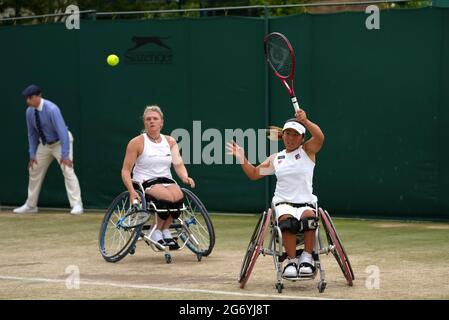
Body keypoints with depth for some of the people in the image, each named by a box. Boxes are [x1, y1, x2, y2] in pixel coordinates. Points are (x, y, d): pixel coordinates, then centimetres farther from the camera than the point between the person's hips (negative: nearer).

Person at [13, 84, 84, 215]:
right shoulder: (29, 112, -9)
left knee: (68, 171, -19)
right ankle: (30, 205, 25)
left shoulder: (51, 109, -30)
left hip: (61, 141, -7)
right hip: (44, 144, 7)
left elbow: (62, 131, -31)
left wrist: (65, 155, -34)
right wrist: (32, 154, 0)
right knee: (34, 171, 12)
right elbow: (32, 134, 4)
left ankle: (77, 205, -17)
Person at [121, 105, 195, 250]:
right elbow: (126, 170, -5)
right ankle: (157, 233, -13)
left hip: (166, 181, 4)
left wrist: (185, 177, -20)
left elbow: (178, 164, 3)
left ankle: (164, 230, -11)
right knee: (168, 197, -33)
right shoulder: (137, 143, -2)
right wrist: (132, 191, -21)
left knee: (178, 195, -31)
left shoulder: (170, 142, 11)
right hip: (145, 182, -4)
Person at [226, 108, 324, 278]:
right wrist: (242, 159, 5)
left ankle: (307, 258, -26)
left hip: (306, 203, -1)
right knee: (287, 220, -35)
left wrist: (305, 121, -29)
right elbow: (254, 174, 21)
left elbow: (319, 137, -14)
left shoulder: (307, 151, 7)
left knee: (308, 217, -37)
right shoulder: (276, 158, 17)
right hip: (283, 203, 2)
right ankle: (292, 261, -29)